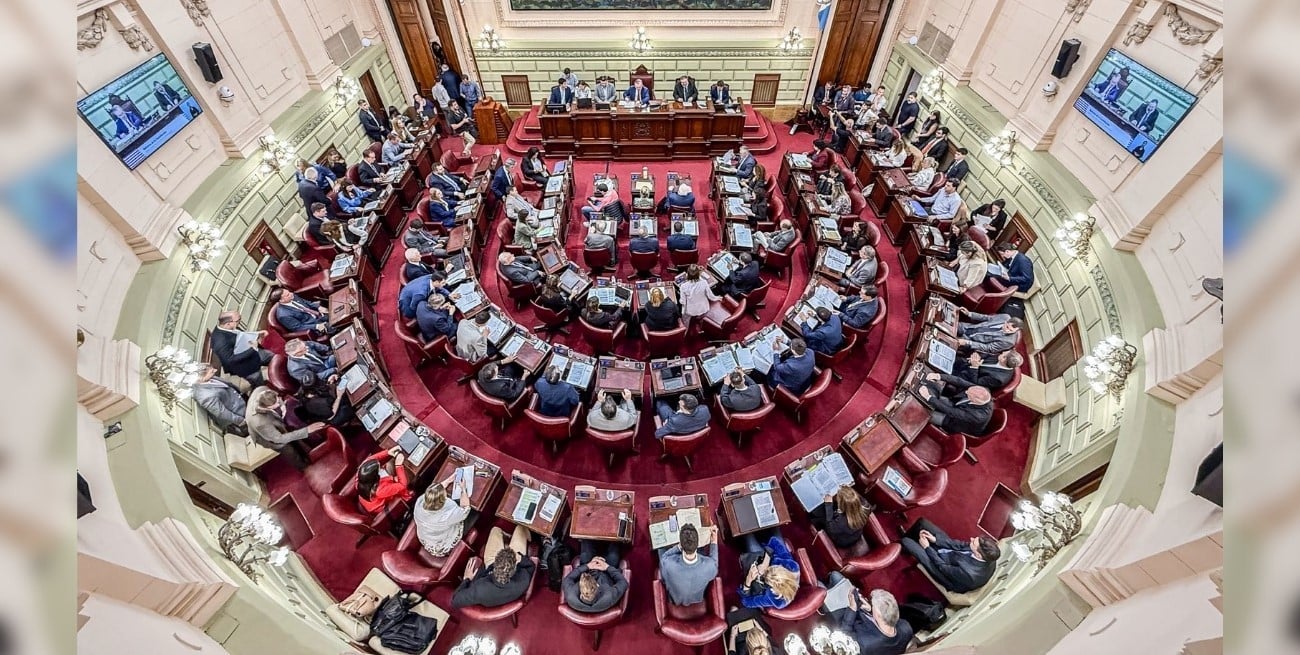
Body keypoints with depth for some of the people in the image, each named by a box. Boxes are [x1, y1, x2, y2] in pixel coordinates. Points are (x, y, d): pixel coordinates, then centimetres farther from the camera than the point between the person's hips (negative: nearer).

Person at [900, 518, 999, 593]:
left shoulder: (968, 573, -44)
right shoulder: (988, 555, -26)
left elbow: (943, 567, -25)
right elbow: (962, 545, -9)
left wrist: (927, 547, -12)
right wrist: (935, 539, -10)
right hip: (951, 551, 6)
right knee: (922, 522, 9)